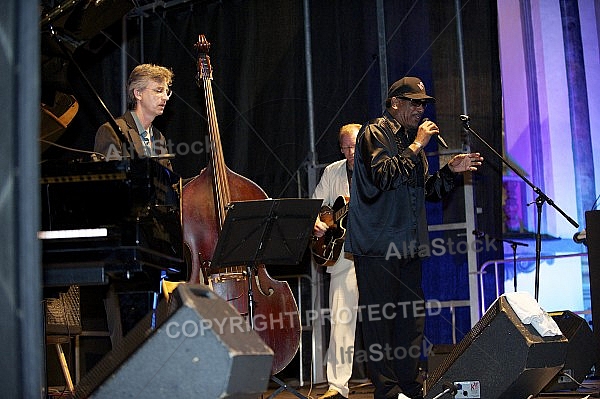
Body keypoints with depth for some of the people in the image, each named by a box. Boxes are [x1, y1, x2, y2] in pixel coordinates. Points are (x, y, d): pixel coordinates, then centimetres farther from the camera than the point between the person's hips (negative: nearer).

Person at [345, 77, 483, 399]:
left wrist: (451, 170, 10)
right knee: (379, 318, -6)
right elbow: (382, 175, -20)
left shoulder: (410, 140, 22)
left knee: (411, 318, 7)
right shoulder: (374, 133, -3)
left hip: (407, 245, 8)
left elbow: (424, 191, 24)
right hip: (378, 244, -8)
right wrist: (416, 147, -14)